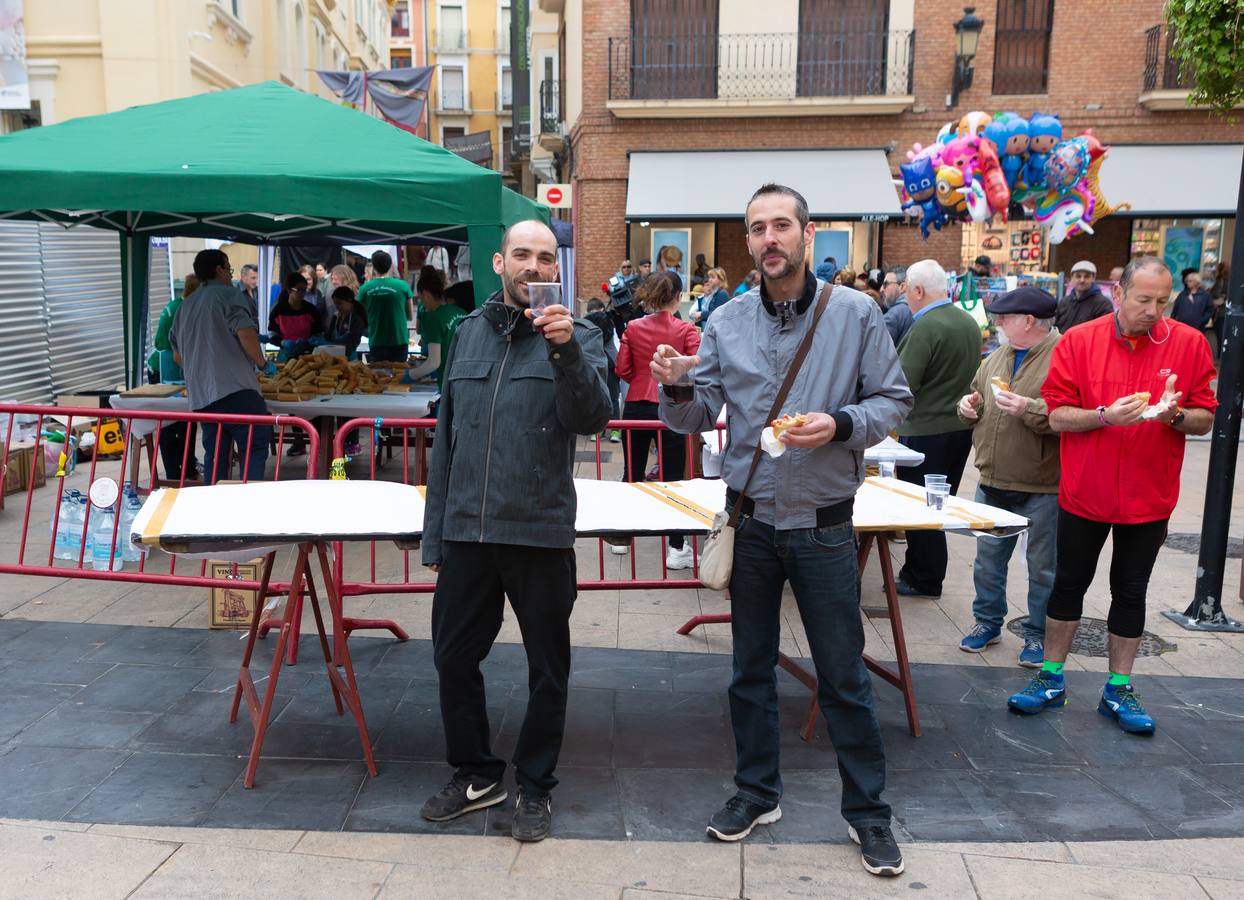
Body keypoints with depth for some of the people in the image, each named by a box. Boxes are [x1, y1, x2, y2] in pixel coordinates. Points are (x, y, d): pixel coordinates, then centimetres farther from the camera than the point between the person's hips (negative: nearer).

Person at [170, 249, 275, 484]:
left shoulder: (184, 306, 23)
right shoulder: (229, 295, 0)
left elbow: (177, 355, 28)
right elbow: (246, 334, -14)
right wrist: (263, 364, -2)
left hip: (200, 394, 8)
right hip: (235, 387, -8)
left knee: (215, 454, 9)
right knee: (255, 446, -7)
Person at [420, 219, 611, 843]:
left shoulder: (575, 335, 0)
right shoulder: (468, 331, 9)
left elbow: (591, 418, -16)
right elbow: (446, 436, 12)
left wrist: (565, 351, -31)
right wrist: (434, 533, 11)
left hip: (541, 534, -3)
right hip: (466, 530, 4)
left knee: (547, 668, 9)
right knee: (453, 657, 12)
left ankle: (534, 786, 28)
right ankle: (475, 774, 33)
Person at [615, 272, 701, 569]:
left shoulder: (633, 328, 0)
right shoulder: (686, 330, -9)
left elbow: (622, 370, 0)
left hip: (636, 407, 3)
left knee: (632, 473, 16)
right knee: (673, 477, 3)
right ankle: (676, 549, 7)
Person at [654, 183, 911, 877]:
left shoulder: (855, 313, -4)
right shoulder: (727, 323, 2)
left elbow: (894, 400, -1)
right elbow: (698, 417, 2)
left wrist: (841, 425, -20)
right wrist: (676, 385, -20)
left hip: (824, 525, -2)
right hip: (751, 521, 3)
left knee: (845, 675, 6)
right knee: (752, 667, 15)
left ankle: (868, 809, 25)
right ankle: (757, 792, 33)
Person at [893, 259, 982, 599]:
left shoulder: (926, 327, -19)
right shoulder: (970, 323, 8)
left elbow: (902, 383, -22)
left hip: (926, 431, -8)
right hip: (960, 428, 9)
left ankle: (923, 580, 12)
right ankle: (928, 573, 26)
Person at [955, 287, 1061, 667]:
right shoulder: (997, 357, 11)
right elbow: (977, 398, 25)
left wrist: (1030, 409, -27)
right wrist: (969, 406, 3)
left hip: (1042, 486, -7)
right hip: (992, 481, 7)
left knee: (1043, 565, 8)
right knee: (988, 557, 16)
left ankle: (1038, 635, 22)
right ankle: (988, 621, 32)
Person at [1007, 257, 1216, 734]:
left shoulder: (1189, 344, -3)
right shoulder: (1079, 341, -7)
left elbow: (1205, 419, 0)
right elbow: (1057, 416, -9)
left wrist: (1175, 415, -20)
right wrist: (1106, 415, -24)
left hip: (1148, 497, 1)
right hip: (1085, 493, -1)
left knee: (1130, 591, 11)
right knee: (1069, 584, 10)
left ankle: (1118, 691, 24)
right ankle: (1051, 680, 23)